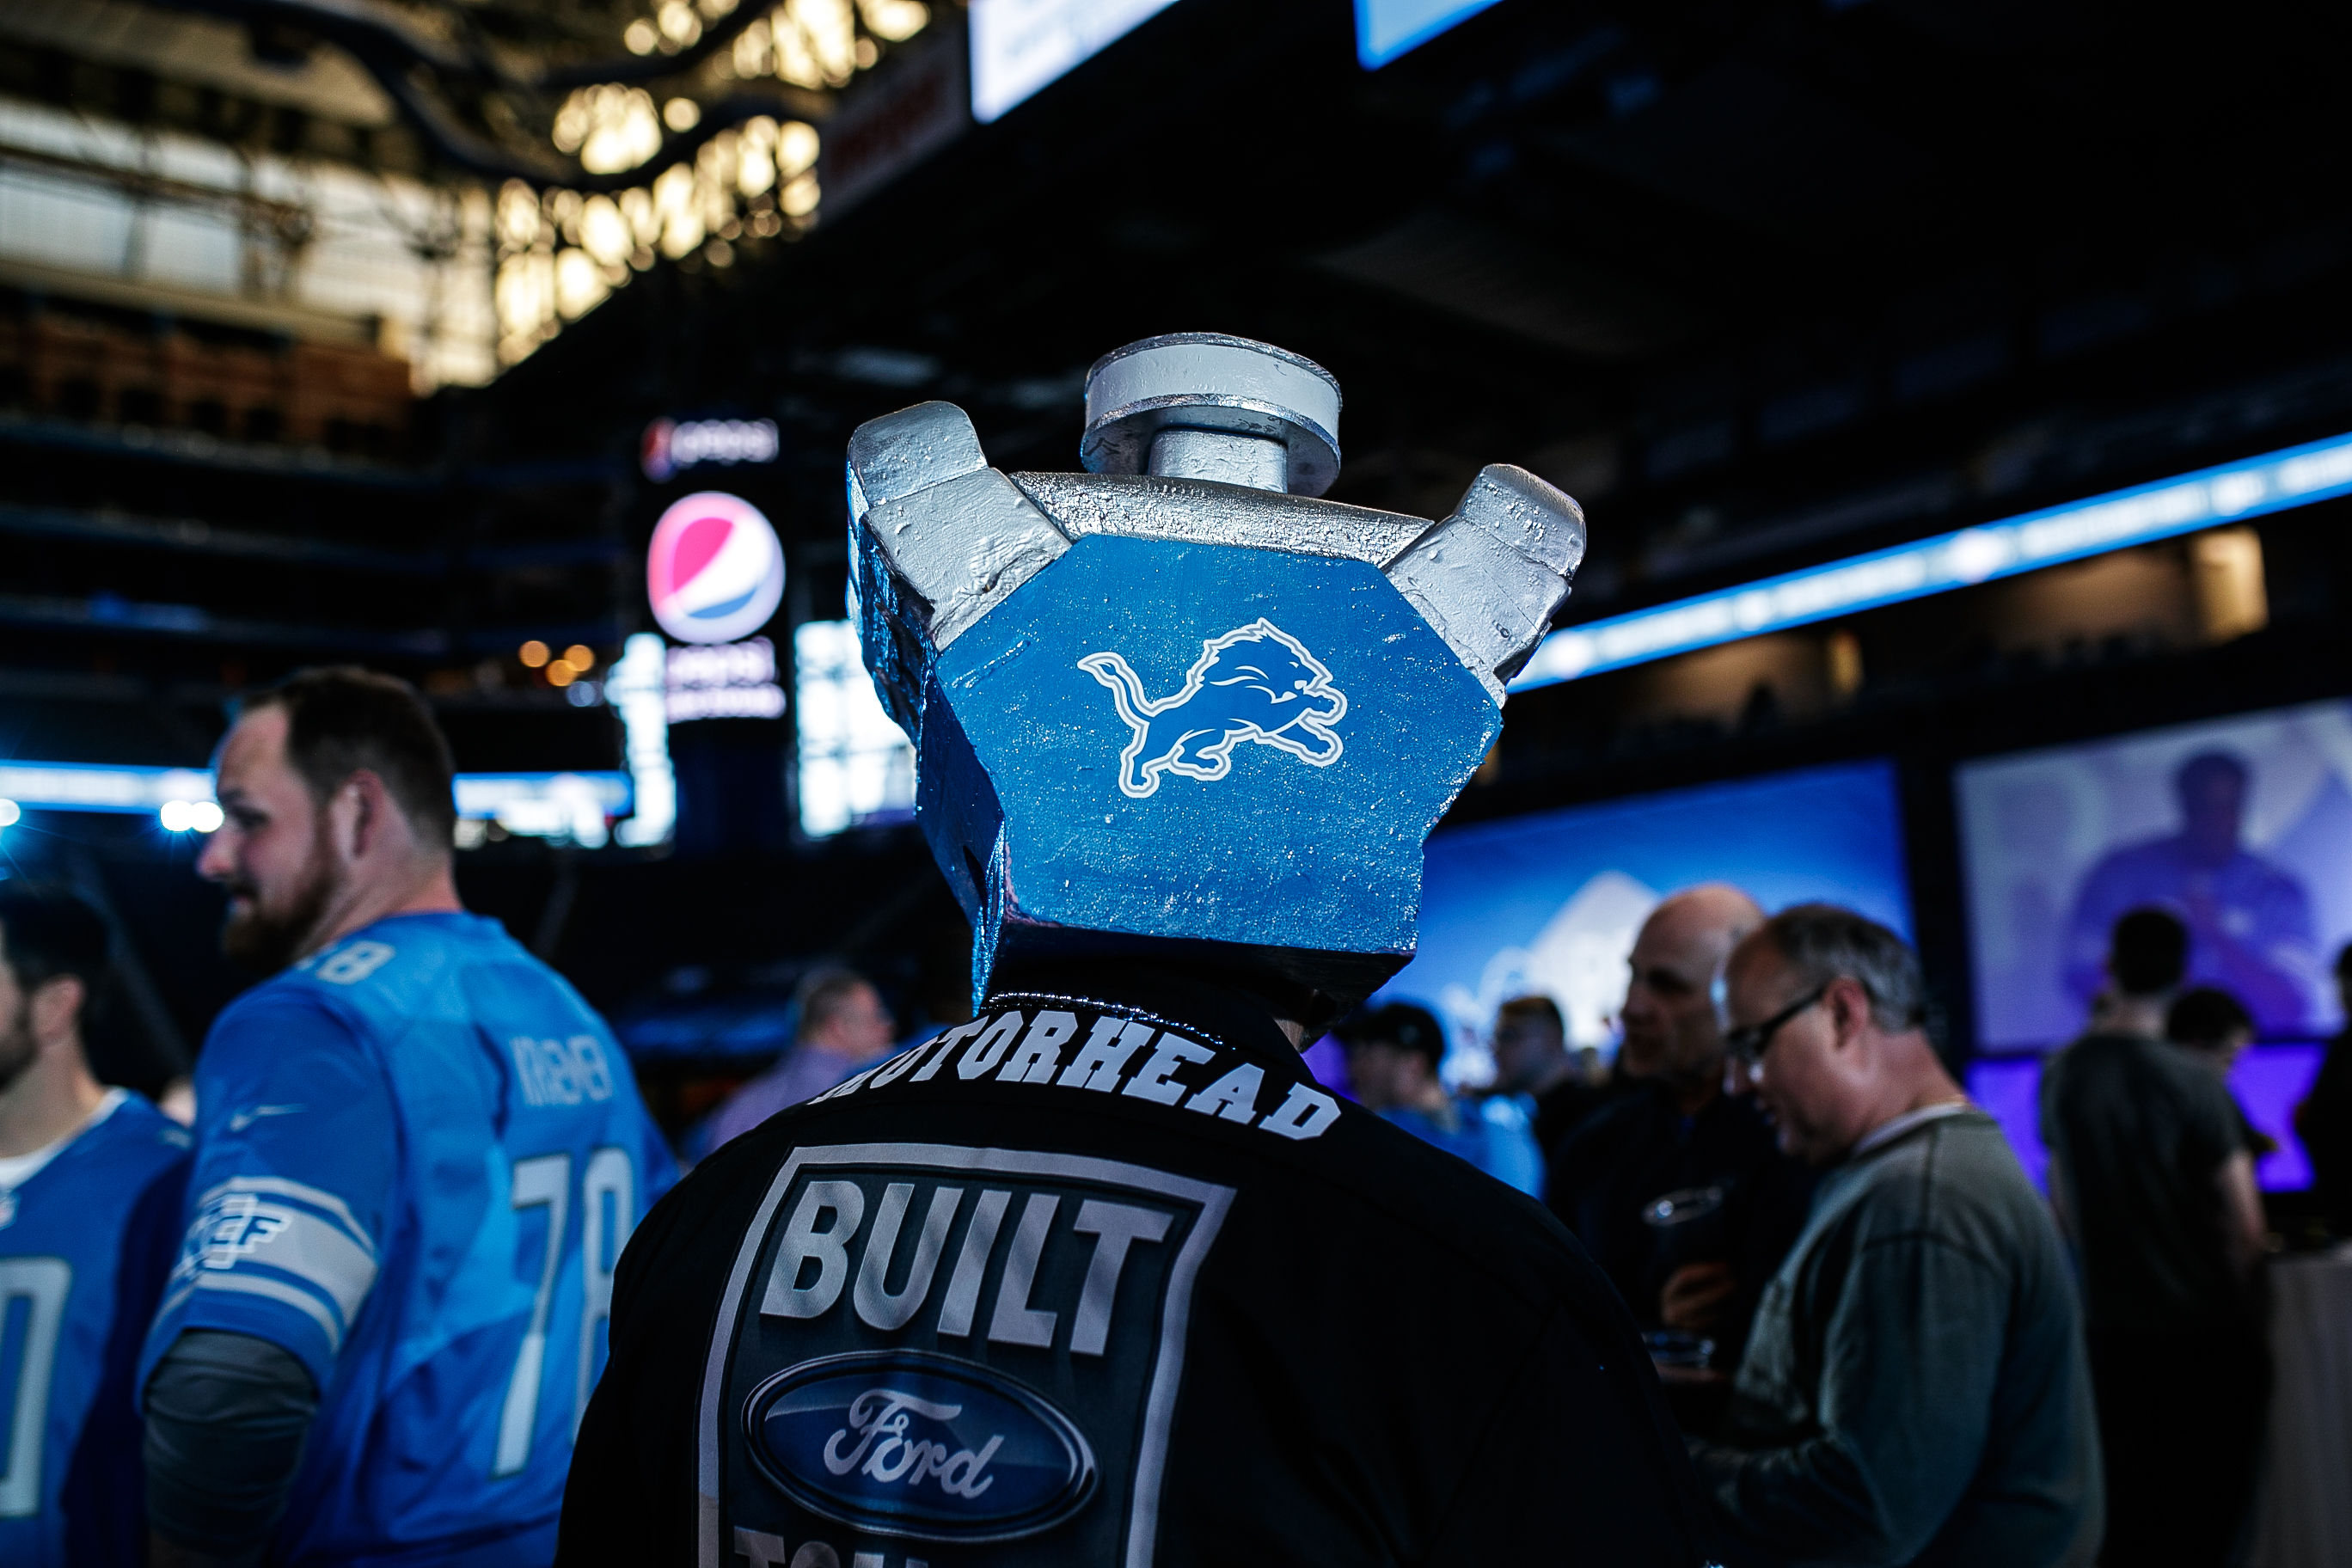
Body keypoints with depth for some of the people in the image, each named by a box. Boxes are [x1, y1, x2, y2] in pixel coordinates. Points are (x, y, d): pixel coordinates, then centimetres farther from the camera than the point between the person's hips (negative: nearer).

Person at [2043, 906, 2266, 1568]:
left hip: (2109, 1321, 5)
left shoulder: (2060, 1074, -1)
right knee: (2206, 1510, 8)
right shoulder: (2193, 1084, -17)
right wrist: (2251, 1314, 0)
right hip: (2202, 1326, -4)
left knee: (2127, 1506, 16)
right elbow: (2244, 1227, -14)